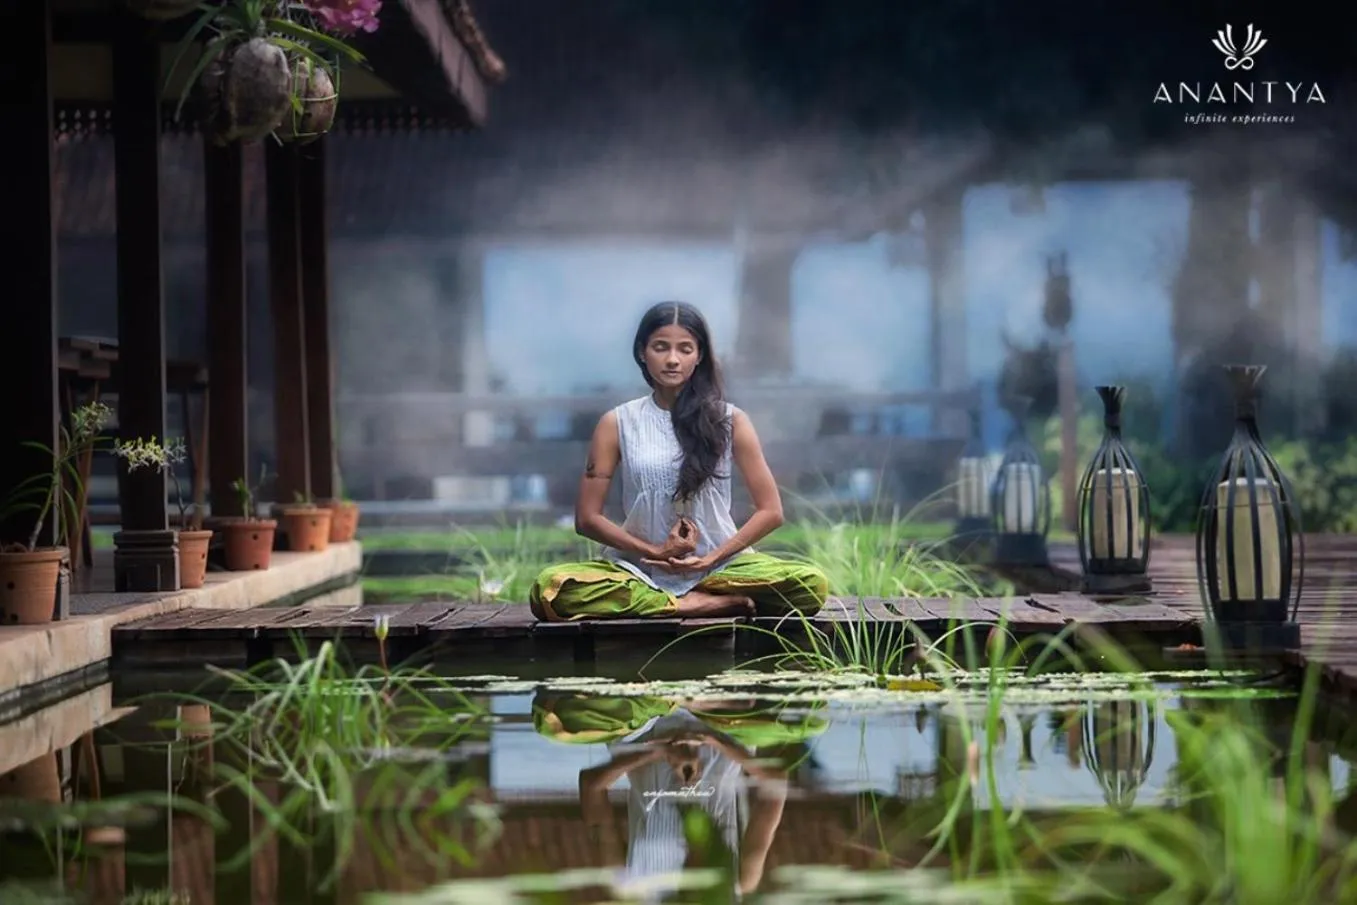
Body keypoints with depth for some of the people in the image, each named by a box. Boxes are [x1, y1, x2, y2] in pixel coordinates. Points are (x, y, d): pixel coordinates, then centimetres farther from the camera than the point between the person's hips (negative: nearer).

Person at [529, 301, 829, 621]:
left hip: (719, 567, 0)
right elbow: (587, 517, 2)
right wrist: (655, 551, -10)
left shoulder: (729, 420, 4)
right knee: (549, 589, -30)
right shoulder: (618, 424, 4)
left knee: (811, 583, -27)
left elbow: (770, 511, 2)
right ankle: (689, 605, -22)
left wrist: (712, 559, -10)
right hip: (638, 571, 1)